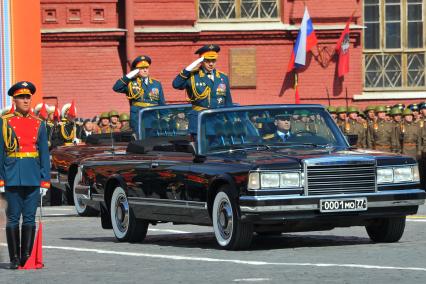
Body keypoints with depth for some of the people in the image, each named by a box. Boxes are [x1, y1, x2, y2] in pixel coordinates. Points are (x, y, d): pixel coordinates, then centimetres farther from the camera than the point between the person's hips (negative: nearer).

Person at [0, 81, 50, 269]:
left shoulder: (39, 124, 10)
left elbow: (44, 154, 10)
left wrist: (45, 181, 4)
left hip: (33, 178, 2)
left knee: (30, 218, 1)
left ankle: (26, 256, 5)